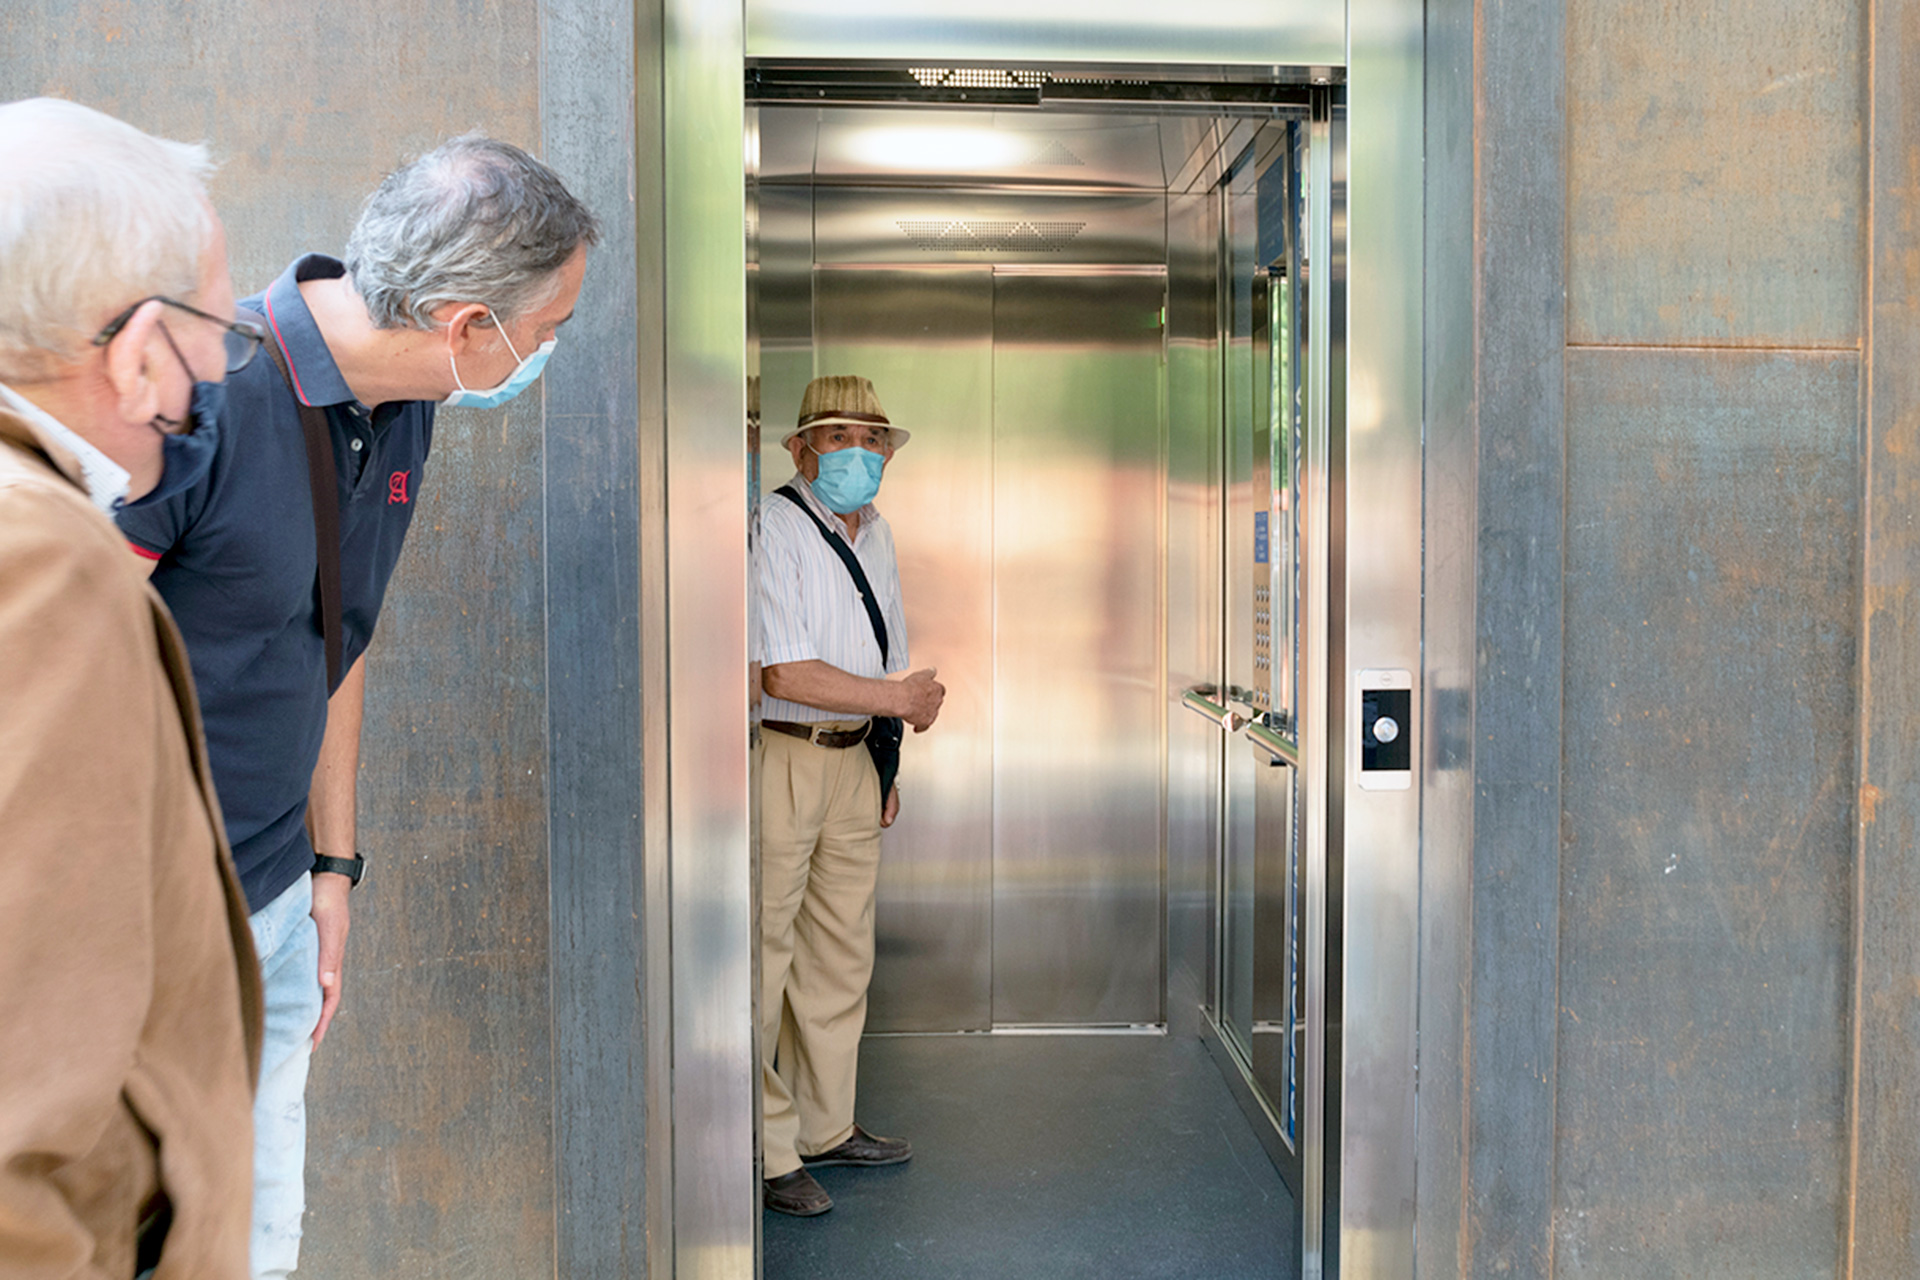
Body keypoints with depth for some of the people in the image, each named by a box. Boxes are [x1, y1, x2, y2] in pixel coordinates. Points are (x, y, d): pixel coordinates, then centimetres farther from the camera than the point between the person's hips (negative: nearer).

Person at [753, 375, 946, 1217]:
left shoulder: (876, 534, 14)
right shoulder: (773, 527, -13)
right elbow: (785, 674, -20)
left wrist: (886, 766, 18)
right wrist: (902, 698, -12)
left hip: (851, 760, 9)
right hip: (776, 758, -8)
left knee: (840, 954, 15)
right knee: (763, 957, -4)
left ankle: (823, 1126, 28)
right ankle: (763, 1155, 6)